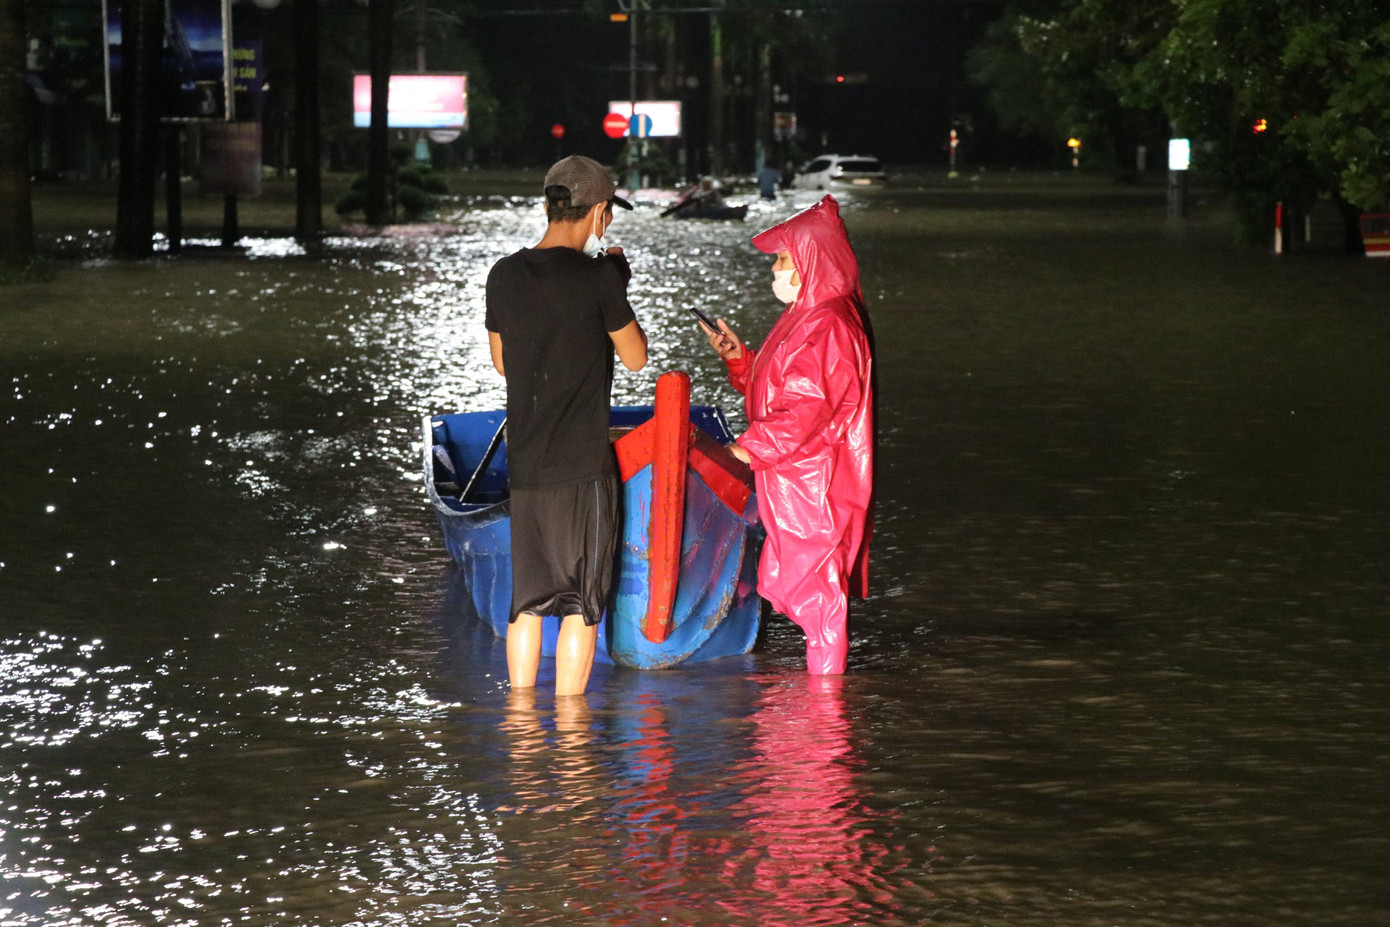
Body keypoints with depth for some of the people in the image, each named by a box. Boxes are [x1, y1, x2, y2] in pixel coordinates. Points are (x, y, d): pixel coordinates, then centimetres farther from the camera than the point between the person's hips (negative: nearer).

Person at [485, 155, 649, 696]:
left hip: (523, 464, 5)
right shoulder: (598, 276, -12)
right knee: (581, 604, 2)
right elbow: (636, 357, -1)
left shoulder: (505, 276, 4)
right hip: (583, 467, -5)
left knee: (527, 600, 13)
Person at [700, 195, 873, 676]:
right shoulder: (803, 317, 15)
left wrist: (751, 448, -20)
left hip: (814, 482, -10)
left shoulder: (829, 325, -18)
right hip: (789, 479, 10)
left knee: (812, 583, -5)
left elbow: (811, 407, -24)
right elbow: (777, 393, 21)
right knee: (790, 583, 13)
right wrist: (739, 358, 8)